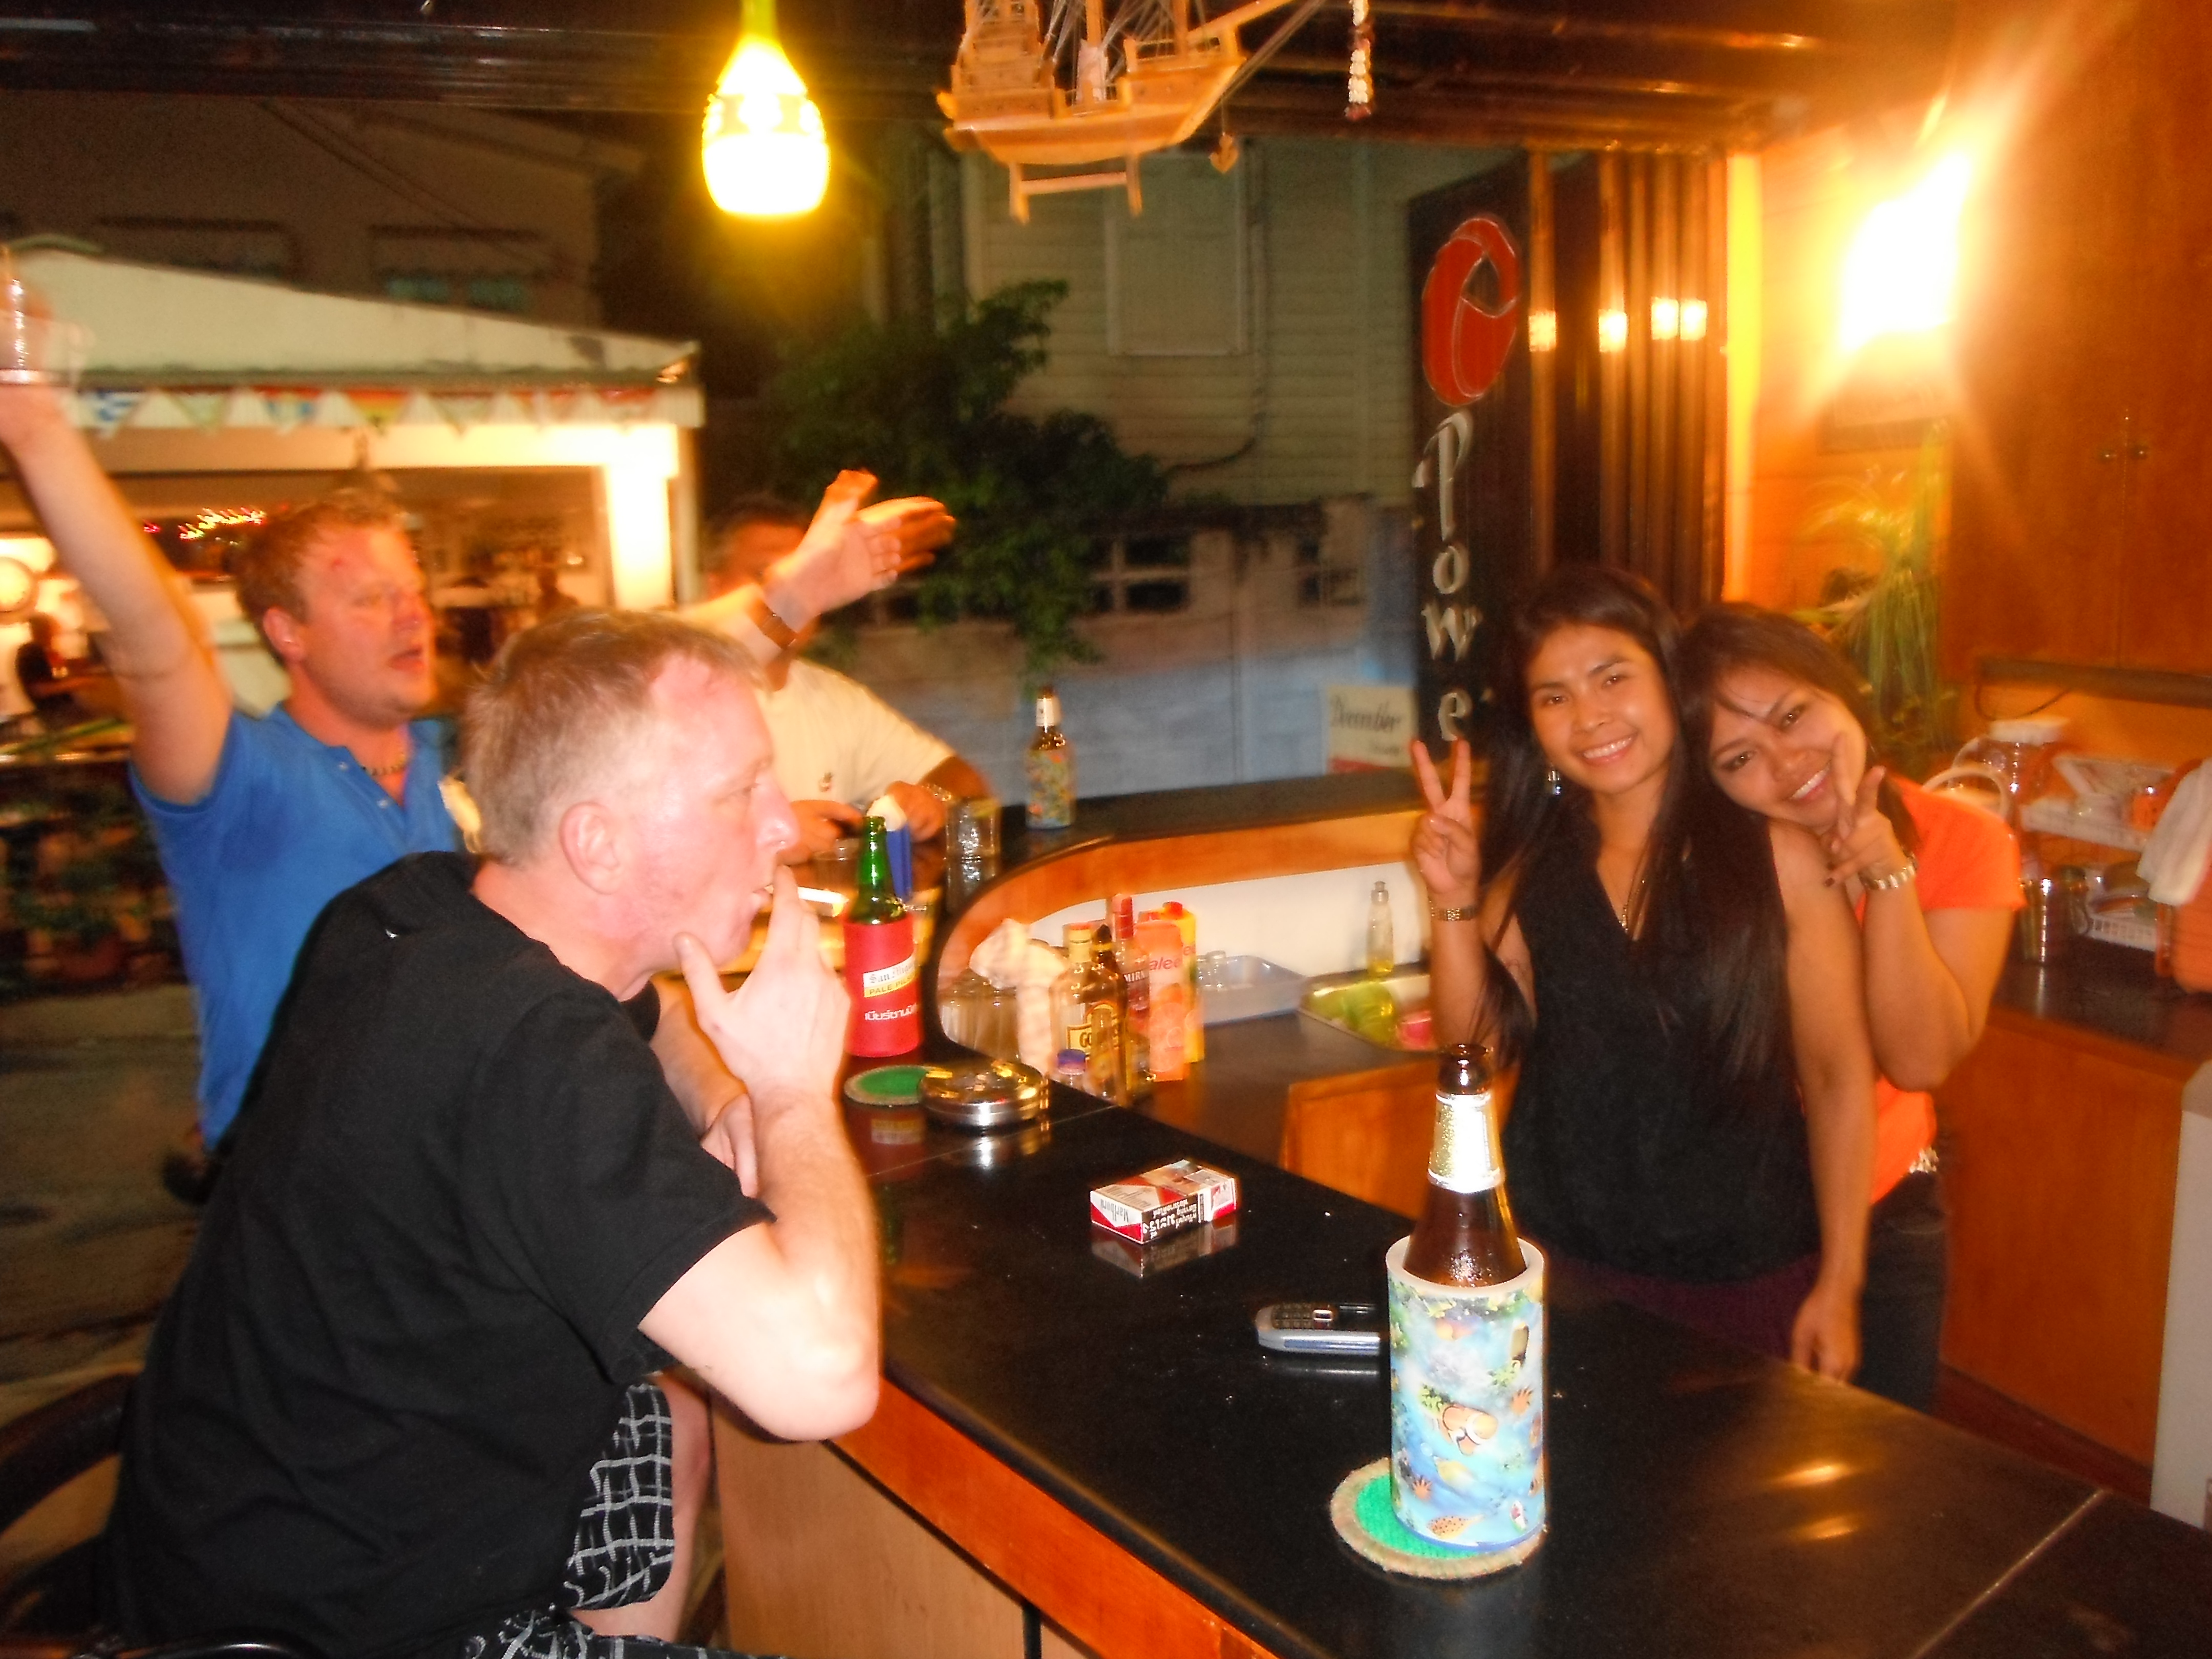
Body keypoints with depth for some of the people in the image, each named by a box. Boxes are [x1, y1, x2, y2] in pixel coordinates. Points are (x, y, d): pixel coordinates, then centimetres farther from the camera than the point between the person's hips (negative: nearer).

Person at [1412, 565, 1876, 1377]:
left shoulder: (1779, 859, -9)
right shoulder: (1532, 875, 2)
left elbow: (1839, 1078, -6)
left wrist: (1839, 1287, -5)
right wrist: (1454, 902, -11)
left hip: (1748, 1283, -2)